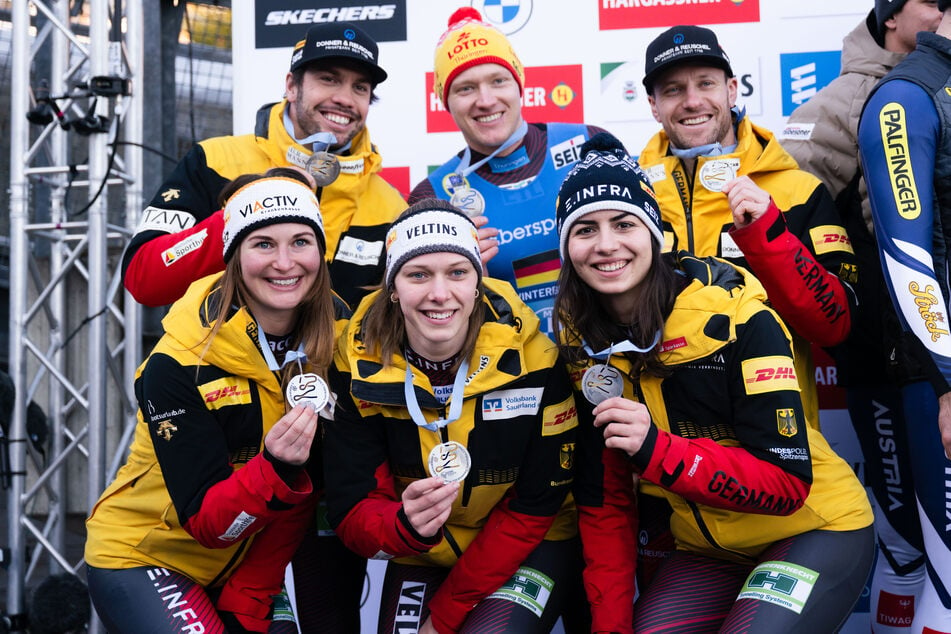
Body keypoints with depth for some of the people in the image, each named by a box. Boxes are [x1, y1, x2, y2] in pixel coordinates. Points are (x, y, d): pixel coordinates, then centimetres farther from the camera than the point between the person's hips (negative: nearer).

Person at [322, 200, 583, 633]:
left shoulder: (531, 359, -21)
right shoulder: (358, 365, -16)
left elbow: (534, 508, -13)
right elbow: (352, 513, -14)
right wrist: (407, 525, -37)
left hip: (531, 548, -2)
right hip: (422, 552, 2)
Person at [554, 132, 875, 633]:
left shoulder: (735, 313, -22)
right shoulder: (582, 343, -6)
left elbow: (789, 482, -22)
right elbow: (602, 498, 0)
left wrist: (657, 450, -34)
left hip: (816, 529, -4)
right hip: (707, 550, 4)